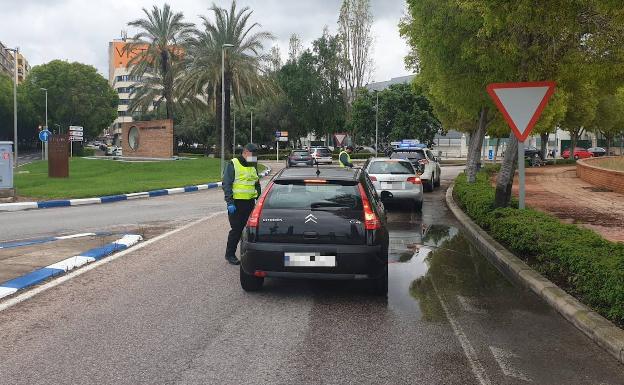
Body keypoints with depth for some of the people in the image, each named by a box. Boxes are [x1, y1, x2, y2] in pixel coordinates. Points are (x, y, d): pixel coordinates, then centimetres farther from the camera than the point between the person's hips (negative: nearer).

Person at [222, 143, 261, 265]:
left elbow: (257, 184, 25)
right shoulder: (232, 164, -6)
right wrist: (229, 202, -16)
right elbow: (226, 184, -10)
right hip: (236, 203, -6)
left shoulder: (253, 166, 15)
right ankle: (230, 254, 10)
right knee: (236, 229, -3)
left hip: (250, 202, 6)